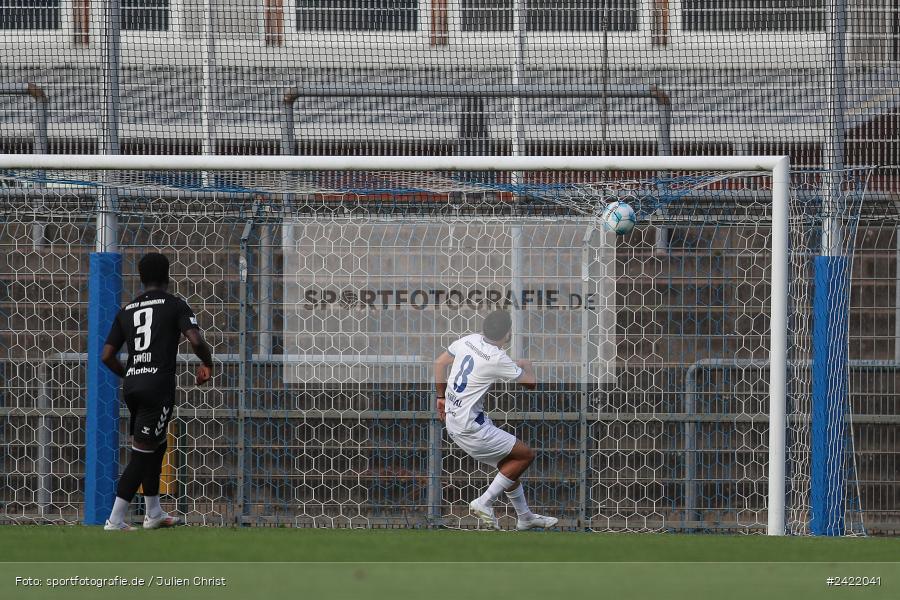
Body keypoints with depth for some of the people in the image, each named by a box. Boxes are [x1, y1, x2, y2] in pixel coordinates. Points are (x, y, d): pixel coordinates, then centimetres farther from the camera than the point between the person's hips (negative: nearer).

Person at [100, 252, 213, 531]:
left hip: (132, 385, 6)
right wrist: (207, 364, 7)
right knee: (142, 453, -6)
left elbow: (107, 356, 10)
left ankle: (154, 514, 30)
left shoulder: (127, 311, 13)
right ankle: (115, 521, -12)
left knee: (156, 446, 23)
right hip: (159, 383, -6)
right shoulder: (175, 305, -1)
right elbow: (196, 341, -14)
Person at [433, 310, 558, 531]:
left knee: (508, 465, 20)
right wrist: (526, 365, 14)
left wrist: (441, 397, 27)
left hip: (452, 419, 9)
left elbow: (440, 363, 14)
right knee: (526, 455, -1)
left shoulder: (469, 340, 0)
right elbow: (531, 383, -9)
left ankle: (525, 517, 32)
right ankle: (484, 503, 0)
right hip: (470, 428, -9)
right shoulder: (498, 359, -22)